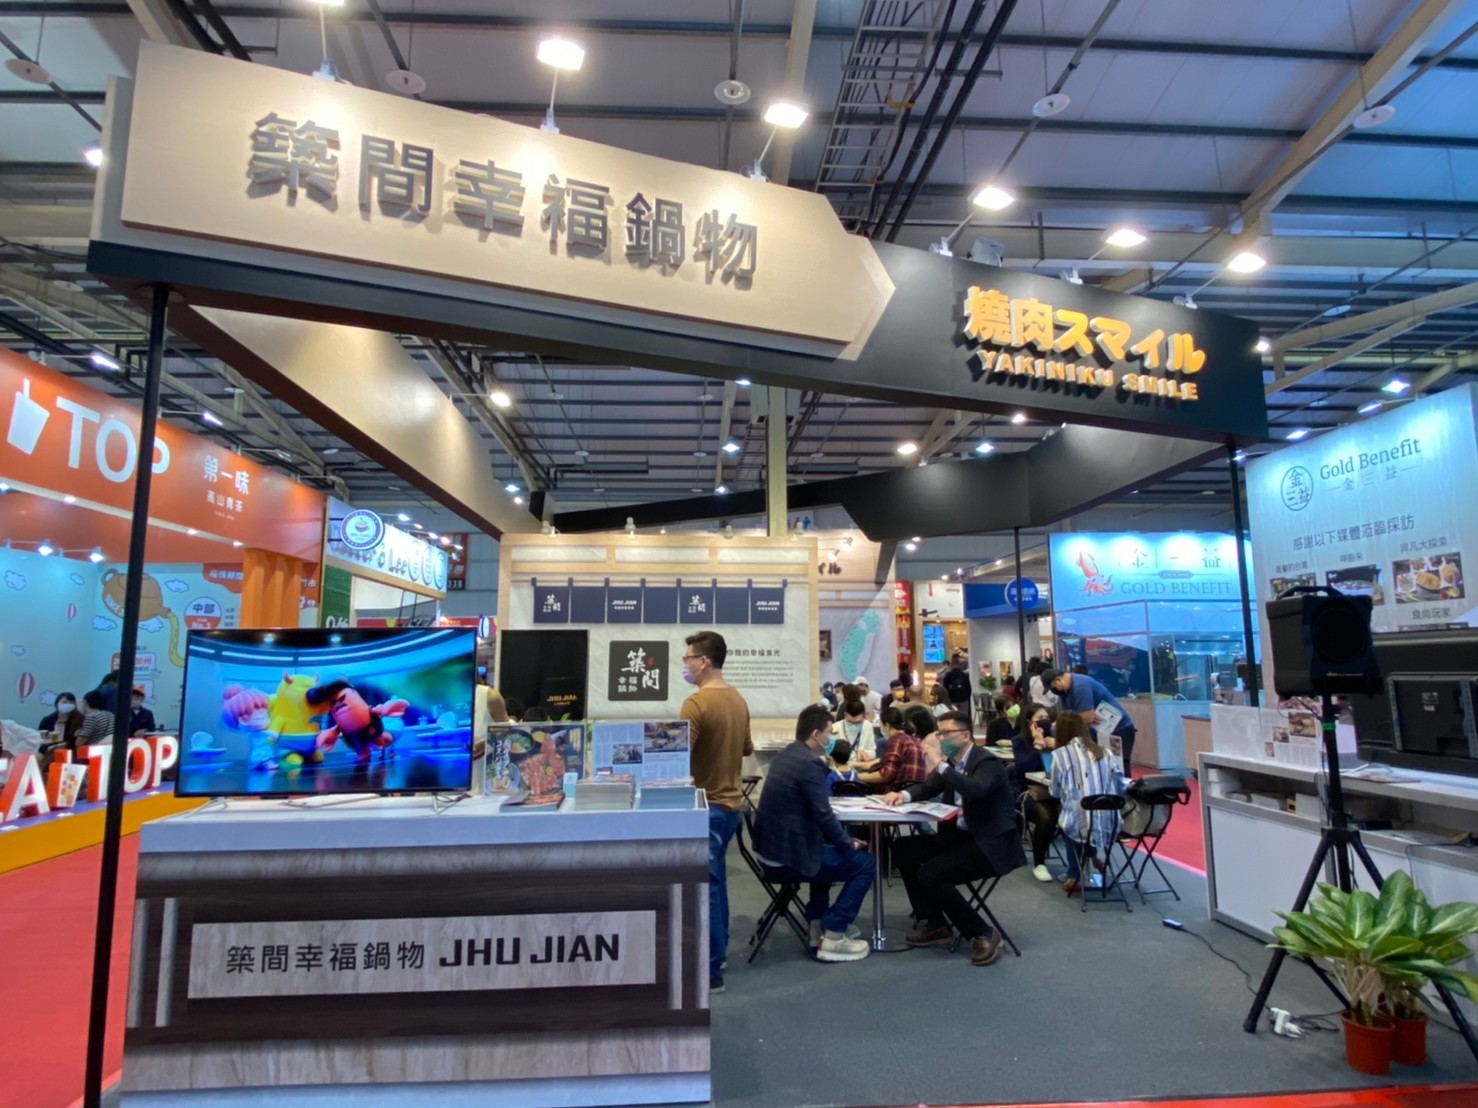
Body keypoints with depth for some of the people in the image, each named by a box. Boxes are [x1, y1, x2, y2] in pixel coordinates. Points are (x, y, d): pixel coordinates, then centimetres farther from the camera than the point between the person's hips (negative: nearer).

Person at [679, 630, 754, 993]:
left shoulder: (696, 703, -20)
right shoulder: (738, 700, 7)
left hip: (706, 806, -9)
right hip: (730, 800, 9)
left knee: (705, 886, -1)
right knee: (715, 881, 20)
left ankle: (710, 973, 6)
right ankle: (716, 952, 32)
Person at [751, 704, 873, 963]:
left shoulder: (786, 754, 11)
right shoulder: (810, 762, -20)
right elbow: (823, 815, -20)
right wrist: (849, 844, -6)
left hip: (771, 847, 10)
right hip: (788, 855, -10)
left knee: (829, 851, 35)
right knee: (864, 863, 3)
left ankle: (818, 925, 37)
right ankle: (832, 939, 2)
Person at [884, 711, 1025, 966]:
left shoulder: (988, 763, -16)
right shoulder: (951, 762, 8)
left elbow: (977, 790, -37)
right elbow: (928, 789, 17)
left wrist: (941, 767, -34)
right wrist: (904, 795, -4)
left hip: (990, 843, -9)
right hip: (959, 836, 9)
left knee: (929, 874, -22)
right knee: (903, 849, 2)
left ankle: (982, 933, -6)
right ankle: (934, 923, 9)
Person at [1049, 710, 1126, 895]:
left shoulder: (1059, 754, 1)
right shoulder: (1104, 753, 11)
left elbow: (1055, 794, 8)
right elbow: (1121, 790, 19)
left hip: (1080, 826, -4)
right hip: (1109, 826, 4)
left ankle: (1076, 876, 26)